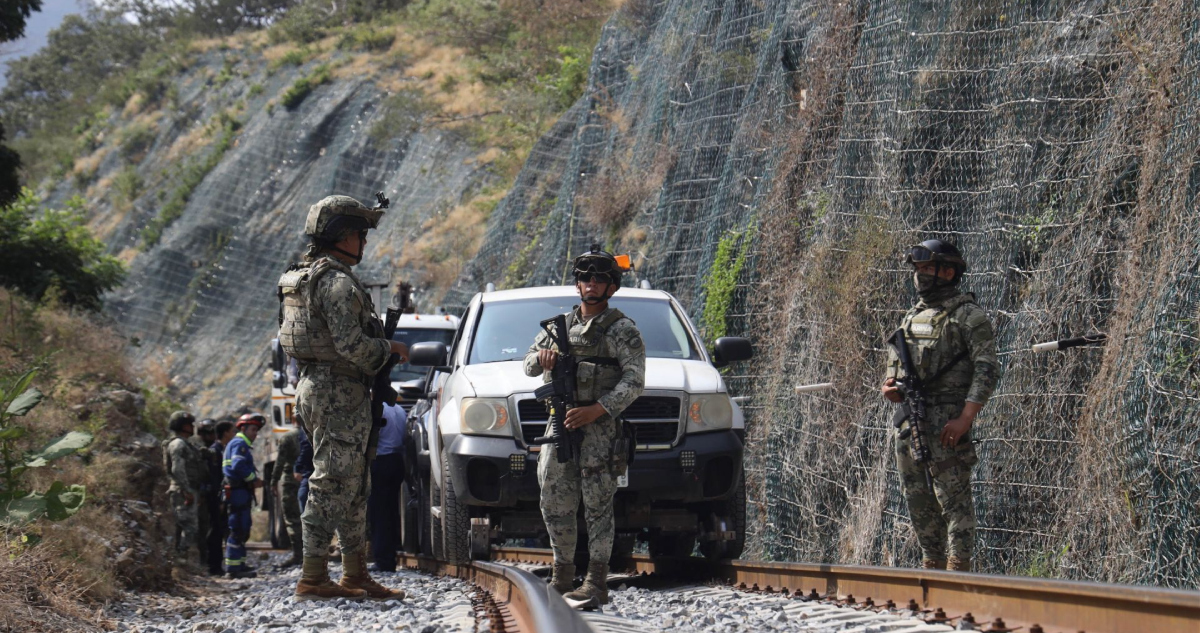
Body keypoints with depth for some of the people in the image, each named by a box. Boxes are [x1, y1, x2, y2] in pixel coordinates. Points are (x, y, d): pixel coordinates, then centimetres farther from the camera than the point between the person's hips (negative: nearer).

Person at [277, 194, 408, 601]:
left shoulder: (303, 278, 16)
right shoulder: (337, 282, -16)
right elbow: (353, 346, -23)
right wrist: (390, 349, -6)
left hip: (314, 386, 11)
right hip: (339, 395, -11)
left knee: (354, 487, 14)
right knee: (333, 486, -8)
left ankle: (356, 576, 18)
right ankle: (313, 580, -6)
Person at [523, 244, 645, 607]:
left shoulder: (622, 330, 0)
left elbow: (634, 381, -8)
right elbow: (528, 367, 20)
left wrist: (596, 410, -19)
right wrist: (542, 357, -5)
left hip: (599, 427, -6)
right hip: (559, 424, 6)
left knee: (597, 507, -7)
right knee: (555, 503, 7)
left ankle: (596, 584, -7)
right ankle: (562, 575, 19)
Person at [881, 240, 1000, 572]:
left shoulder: (967, 315, -5)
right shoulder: (912, 316, 19)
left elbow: (987, 370, -12)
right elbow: (893, 363, 27)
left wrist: (965, 418, -21)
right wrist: (888, 387, 3)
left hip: (947, 421, -8)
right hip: (908, 418, 8)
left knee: (953, 497, -8)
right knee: (918, 499, 11)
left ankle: (958, 571, -8)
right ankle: (932, 566, 20)